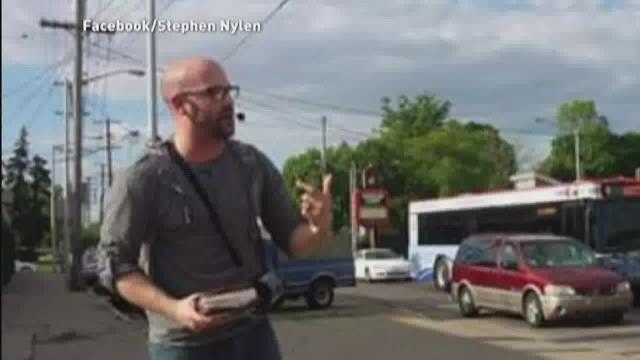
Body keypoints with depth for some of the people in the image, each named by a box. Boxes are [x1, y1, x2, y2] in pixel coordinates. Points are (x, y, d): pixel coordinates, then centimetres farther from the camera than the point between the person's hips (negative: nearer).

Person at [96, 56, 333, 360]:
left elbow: (291, 238, 7)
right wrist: (173, 308, -23)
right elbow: (114, 264, -8)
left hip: (255, 334, 5)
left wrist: (319, 227, -17)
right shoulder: (143, 180, -12)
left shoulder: (252, 163, 2)